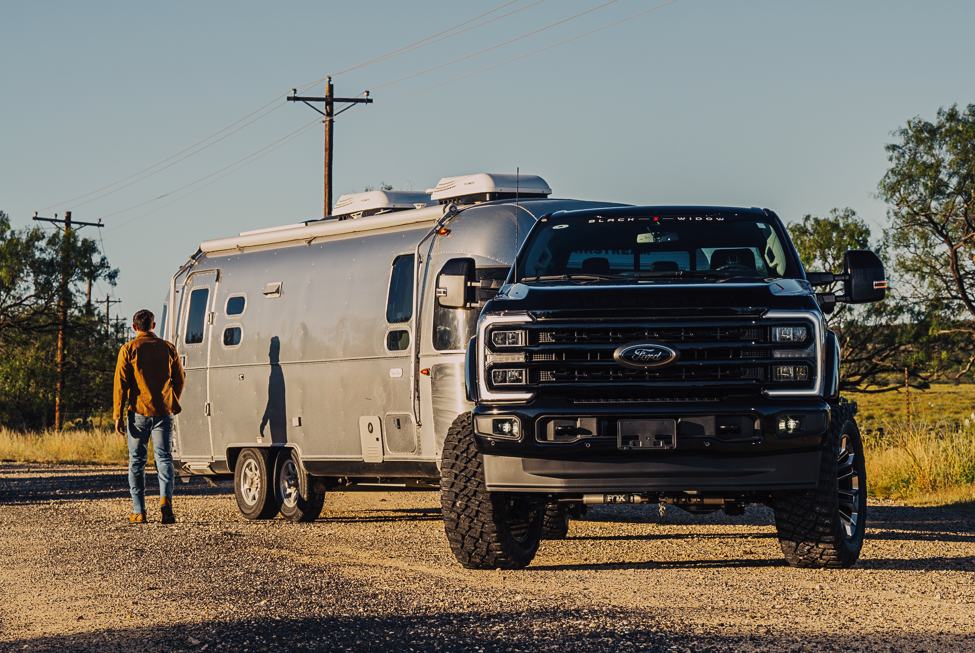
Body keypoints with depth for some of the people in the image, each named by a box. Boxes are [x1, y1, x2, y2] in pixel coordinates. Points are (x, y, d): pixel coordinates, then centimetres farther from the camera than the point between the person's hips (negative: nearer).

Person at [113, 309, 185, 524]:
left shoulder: (129, 349, 0)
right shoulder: (168, 348, 8)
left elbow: (120, 383, -5)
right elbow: (179, 380, 13)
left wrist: (118, 415, -3)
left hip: (138, 412, -1)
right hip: (163, 412, 2)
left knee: (137, 461, 7)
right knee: (164, 457, 3)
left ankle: (139, 512, 6)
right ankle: (166, 497, -23)